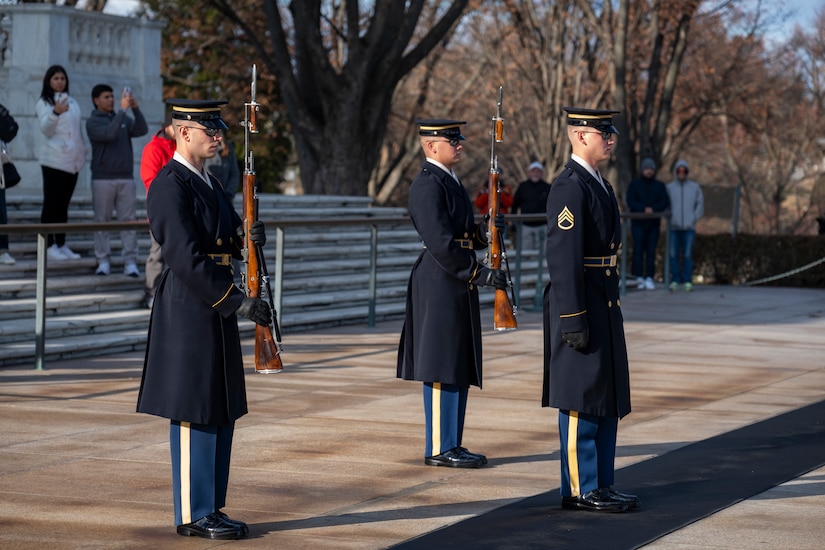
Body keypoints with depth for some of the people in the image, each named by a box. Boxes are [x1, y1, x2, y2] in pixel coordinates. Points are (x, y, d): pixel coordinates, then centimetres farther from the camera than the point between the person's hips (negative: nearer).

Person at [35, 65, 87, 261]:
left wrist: (83, 152, 17)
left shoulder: (72, 102, 16)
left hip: (73, 161, 6)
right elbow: (46, 129, -17)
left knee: (63, 205, 10)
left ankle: (61, 244, 13)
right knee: (51, 204, -6)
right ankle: (49, 246, -6)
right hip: (54, 161, -6)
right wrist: (55, 112, -35)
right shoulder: (44, 103, -4)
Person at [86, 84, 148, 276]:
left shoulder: (123, 119, 13)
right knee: (102, 221, 0)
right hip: (103, 179, -3)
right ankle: (103, 261, 3)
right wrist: (123, 109, -19)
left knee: (128, 221, -1)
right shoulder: (93, 122, 0)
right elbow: (109, 134, -18)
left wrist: (135, 108, -13)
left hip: (126, 178, 3)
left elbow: (141, 130, -1)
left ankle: (130, 262, -3)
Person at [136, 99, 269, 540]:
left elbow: (227, 238, 19)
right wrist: (238, 301, -23)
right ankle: (192, 515, 2)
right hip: (188, 309, -10)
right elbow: (185, 257, -22)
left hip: (215, 309, 10)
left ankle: (209, 508, 18)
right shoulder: (170, 186, -15)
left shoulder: (205, 181, 16)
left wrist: (248, 236, -5)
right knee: (195, 414, -4)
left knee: (220, 413, 12)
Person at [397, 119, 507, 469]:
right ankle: (439, 448, 0)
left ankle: (451, 445, 17)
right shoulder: (427, 185, -14)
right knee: (442, 370, -5)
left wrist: (485, 231, 2)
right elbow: (441, 243, -21)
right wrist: (480, 274, -20)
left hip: (458, 287, 10)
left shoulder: (450, 182, 17)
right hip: (440, 286, -10)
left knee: (460, 370, 12)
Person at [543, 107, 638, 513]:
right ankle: (580, 490, 2)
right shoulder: (569, 187, -16)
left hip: (603, 307, 10)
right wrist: (573, 321, -23)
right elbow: (563, 258, -20)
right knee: (581, 401, -4)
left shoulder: (597, 183, 16)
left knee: (607, 399, 12)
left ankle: (601, 485, 19)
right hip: (580, 309, -10)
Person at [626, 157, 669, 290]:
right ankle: (639, 278, -9)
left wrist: (653, 209, -18)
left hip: (654, 223, 2)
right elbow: (630, 201, -7)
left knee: (651, 251, -1)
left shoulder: (659, 186, 11)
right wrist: (644, 209, -22)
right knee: (638, 250, -8)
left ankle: (649, 278, -1)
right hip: (638, 223, -2)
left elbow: (665, 203, 0)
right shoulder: (634, 184, 5)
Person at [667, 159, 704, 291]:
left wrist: (694, 219, -4)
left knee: (687, 254, -5)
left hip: (689, 227, -1)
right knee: (674, 254, -1)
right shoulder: (669, 187, 5)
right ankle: (675, 280, 6)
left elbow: (700, 205, 7)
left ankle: (688, 281, -1)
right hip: (674, 227, 1)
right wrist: (669, 219, -5)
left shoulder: (694, 187, 5)